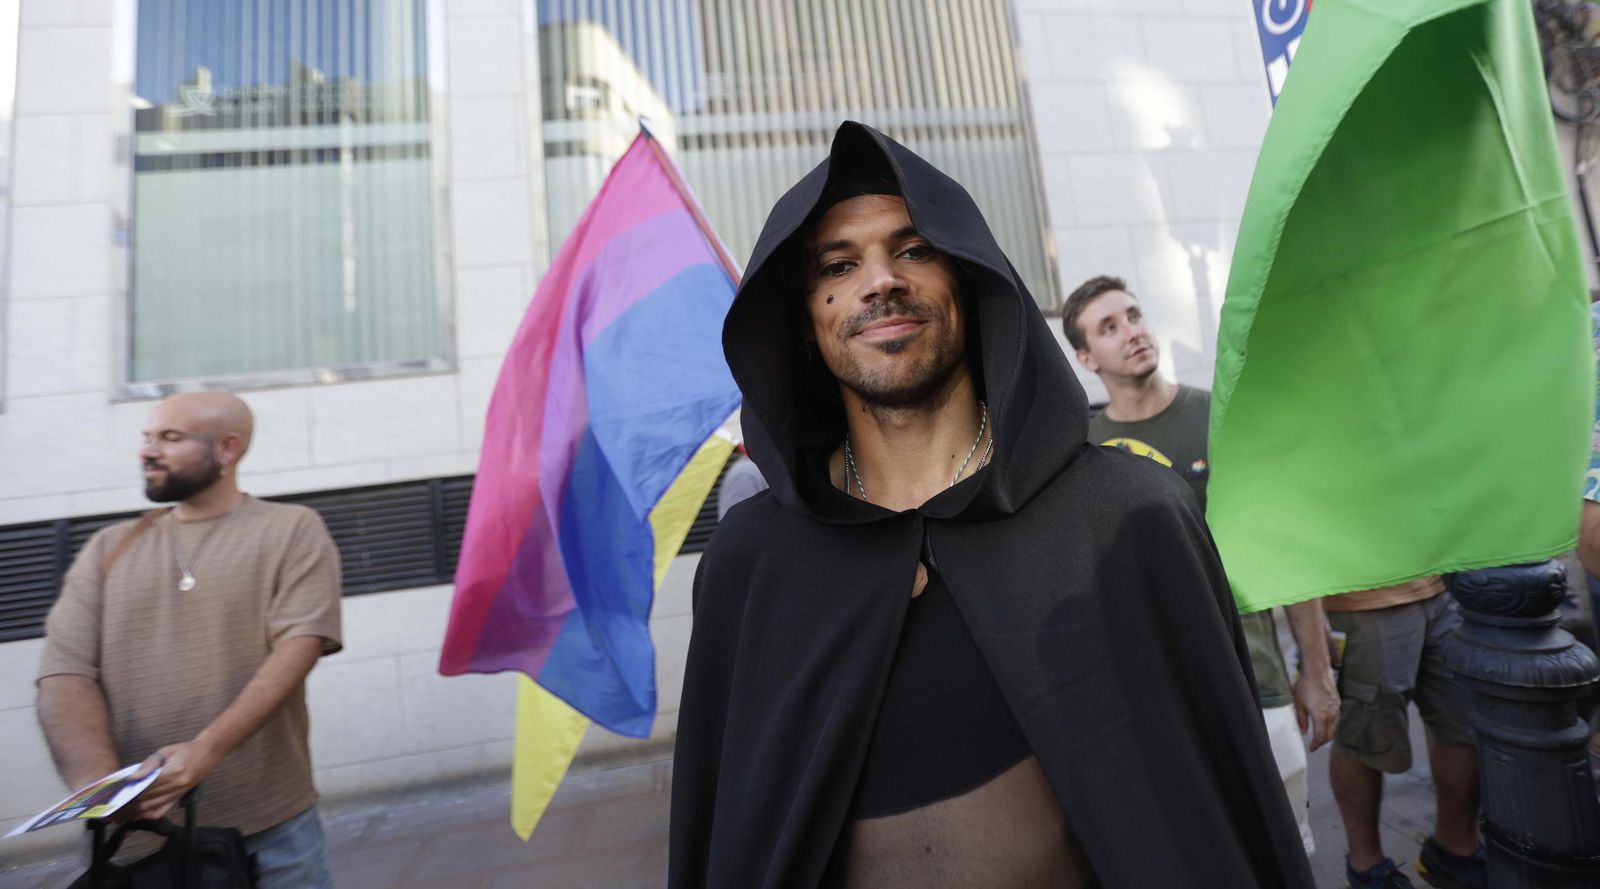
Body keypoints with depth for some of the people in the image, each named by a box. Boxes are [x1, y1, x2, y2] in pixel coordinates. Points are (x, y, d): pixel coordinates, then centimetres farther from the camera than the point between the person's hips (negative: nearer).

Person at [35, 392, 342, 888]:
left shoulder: (293, 530, -3)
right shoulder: (107, 549, 8)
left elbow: (299, 647, -13)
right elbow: (64, 674, -1)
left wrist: (206, 750, -25)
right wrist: (102, 791, -17)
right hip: (137, 829, 3)